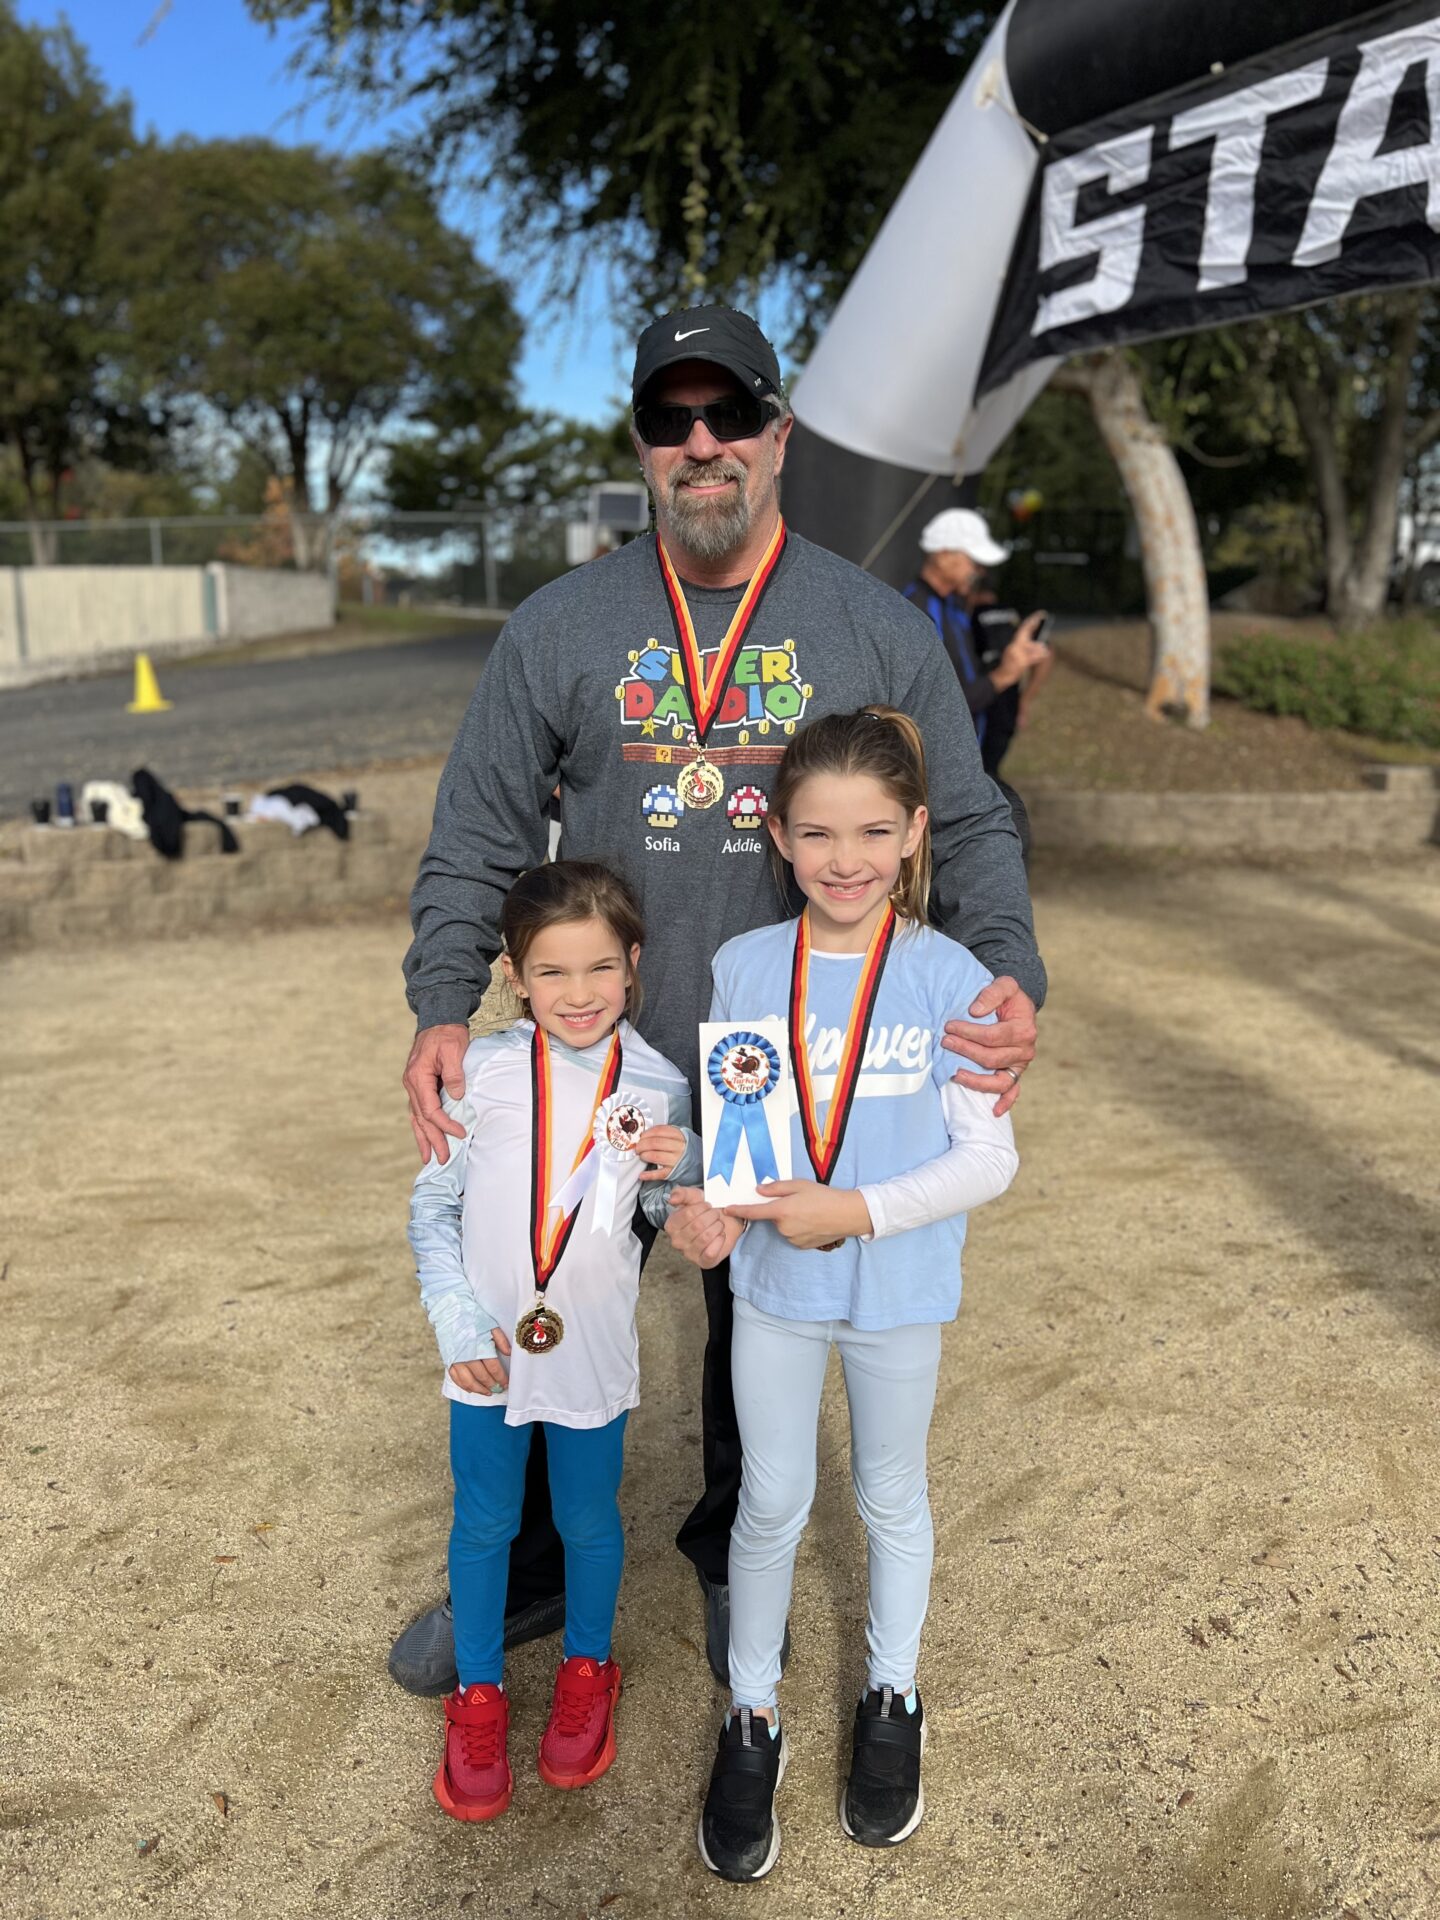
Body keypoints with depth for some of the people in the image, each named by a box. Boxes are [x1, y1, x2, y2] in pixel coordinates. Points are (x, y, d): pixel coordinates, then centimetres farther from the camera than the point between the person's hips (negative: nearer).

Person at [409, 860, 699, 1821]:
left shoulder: (658, 1085, -10)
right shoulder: (483, 1069, -13)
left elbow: (672, 1214, 4)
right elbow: (433, 1206, -4)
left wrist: (679, 1168, -18)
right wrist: (459, 1322, -12)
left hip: (593, 1353, 0)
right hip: (489, 1350, 0)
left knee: (589, 1519, 19)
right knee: (484, 1523, 16)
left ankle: (588, 1670, 45)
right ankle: (479, 1692, 39)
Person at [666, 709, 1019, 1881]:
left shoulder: (949, 977, -15)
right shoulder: (743, 967, -9)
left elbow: (990, 1157, -14)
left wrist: (858, 1210, -24)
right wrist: (703, 1202, -20)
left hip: (898, 1287, -1)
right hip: (772, 1279, 1)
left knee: (892, 1498, 20)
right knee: (772, 1502, 14)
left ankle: (892, 1698, 44)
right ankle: (752, 1717, 36)